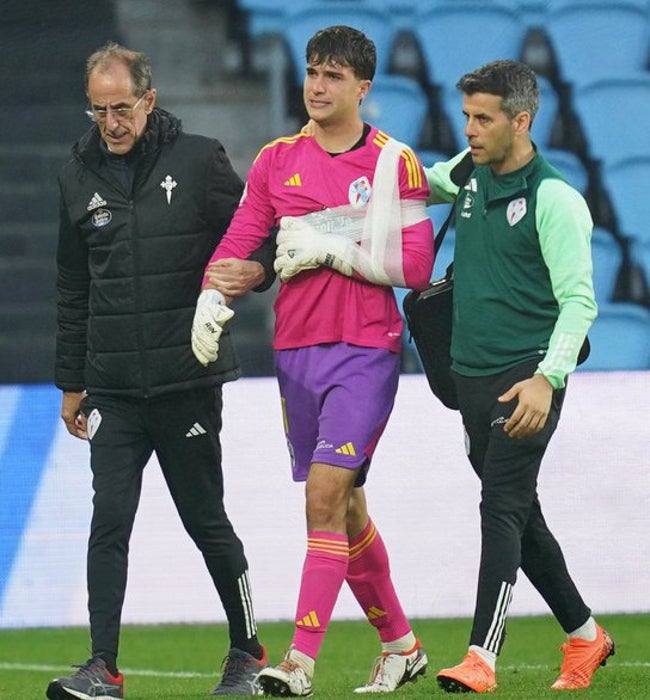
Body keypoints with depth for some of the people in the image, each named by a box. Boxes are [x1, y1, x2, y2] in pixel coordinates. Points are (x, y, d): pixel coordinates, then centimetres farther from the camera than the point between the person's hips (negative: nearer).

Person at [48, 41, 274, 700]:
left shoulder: (199, 160, -3)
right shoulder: (79, 177, 8)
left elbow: (258, 236, 4)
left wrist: (257, 268, -20)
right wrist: (71, 382, 16)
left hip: (188, 380, -2)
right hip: (113, 386, 2)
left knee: (207, 522, 8)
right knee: (109, 523, -7)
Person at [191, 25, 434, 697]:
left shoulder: (395, 163, -3)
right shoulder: (277, 160, 9)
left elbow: (414, 265, -6)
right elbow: (239, 239, 6)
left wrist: (332, 251, -11)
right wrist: (212, 298, -12)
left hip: (366, 351, -5)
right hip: (296, 350, 5)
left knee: (326, 495, -16)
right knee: (344, 508, 11)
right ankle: (400, 646, 27)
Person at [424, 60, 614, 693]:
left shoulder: (553, 199, -12)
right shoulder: (467, 174, 9)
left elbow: (578, 300, -16)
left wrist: (547, 379, -27)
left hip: (525, 376, -8)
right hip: (472, 375, 8)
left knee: (502, 509, -15)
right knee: (520, 516, 14)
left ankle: (482, 658, -21)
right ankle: (585, 636, 28)